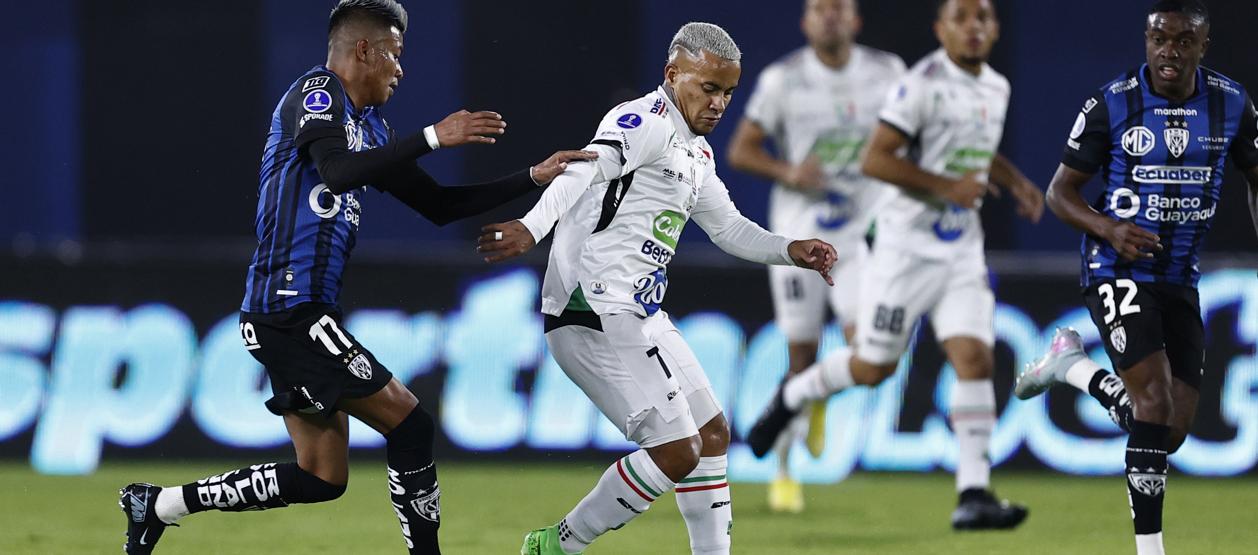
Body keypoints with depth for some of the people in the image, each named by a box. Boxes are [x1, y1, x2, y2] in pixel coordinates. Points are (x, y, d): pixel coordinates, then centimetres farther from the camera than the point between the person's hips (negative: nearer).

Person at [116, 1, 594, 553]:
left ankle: (157, 505, 17)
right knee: (409, 423, -10)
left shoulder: (368, 125, 20)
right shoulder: (317, 93, -8)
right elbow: (337, 172, -27)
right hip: (290, 308, -10)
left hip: (296, 312, 10)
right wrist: (432, 137, -28)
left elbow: (437, 205, 23)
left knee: (322, 477, 11)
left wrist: (533, 178, 19)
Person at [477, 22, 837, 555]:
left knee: (713, 434, 15)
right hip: (596, 311, -11)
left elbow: (729, 228, 31)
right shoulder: (645, 122, -12)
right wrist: (532, 226, -48)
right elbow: (586, 170, -30)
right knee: (676, 451, -13)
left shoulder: (696, 153, 19)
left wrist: (790, 251, 15)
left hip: (640, 315, 11)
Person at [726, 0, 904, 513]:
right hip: (799, 234, -1)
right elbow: (740, 150, -1)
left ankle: (821, 397, 20)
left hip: (863, 234, 2)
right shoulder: (783, 79, -6)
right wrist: (787, 172, -19)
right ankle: (784, 472, 16)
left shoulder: (886, 72, 1)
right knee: (801, 359, 0)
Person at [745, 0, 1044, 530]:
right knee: (873, 366, 4)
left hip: (962, 248, 6)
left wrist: (1014, 180, 12)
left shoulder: (996, 88, 10)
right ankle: (791, 397, 34)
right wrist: (947, 187, -22)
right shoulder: (923, 84, -15)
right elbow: (875, 159, -19)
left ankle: (973, 495, -12)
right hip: (910, 243, -6)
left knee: (974, 358, -10)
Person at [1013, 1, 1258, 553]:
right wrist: (1107, 228, -22)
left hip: (1180, 279, 5)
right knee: (1155, 402, -20)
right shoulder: (1111, 104, -10)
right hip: (1119, 272, -5)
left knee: (1173, 431, 5)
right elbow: (1060, 191, -3)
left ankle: (1074, 365, 30)